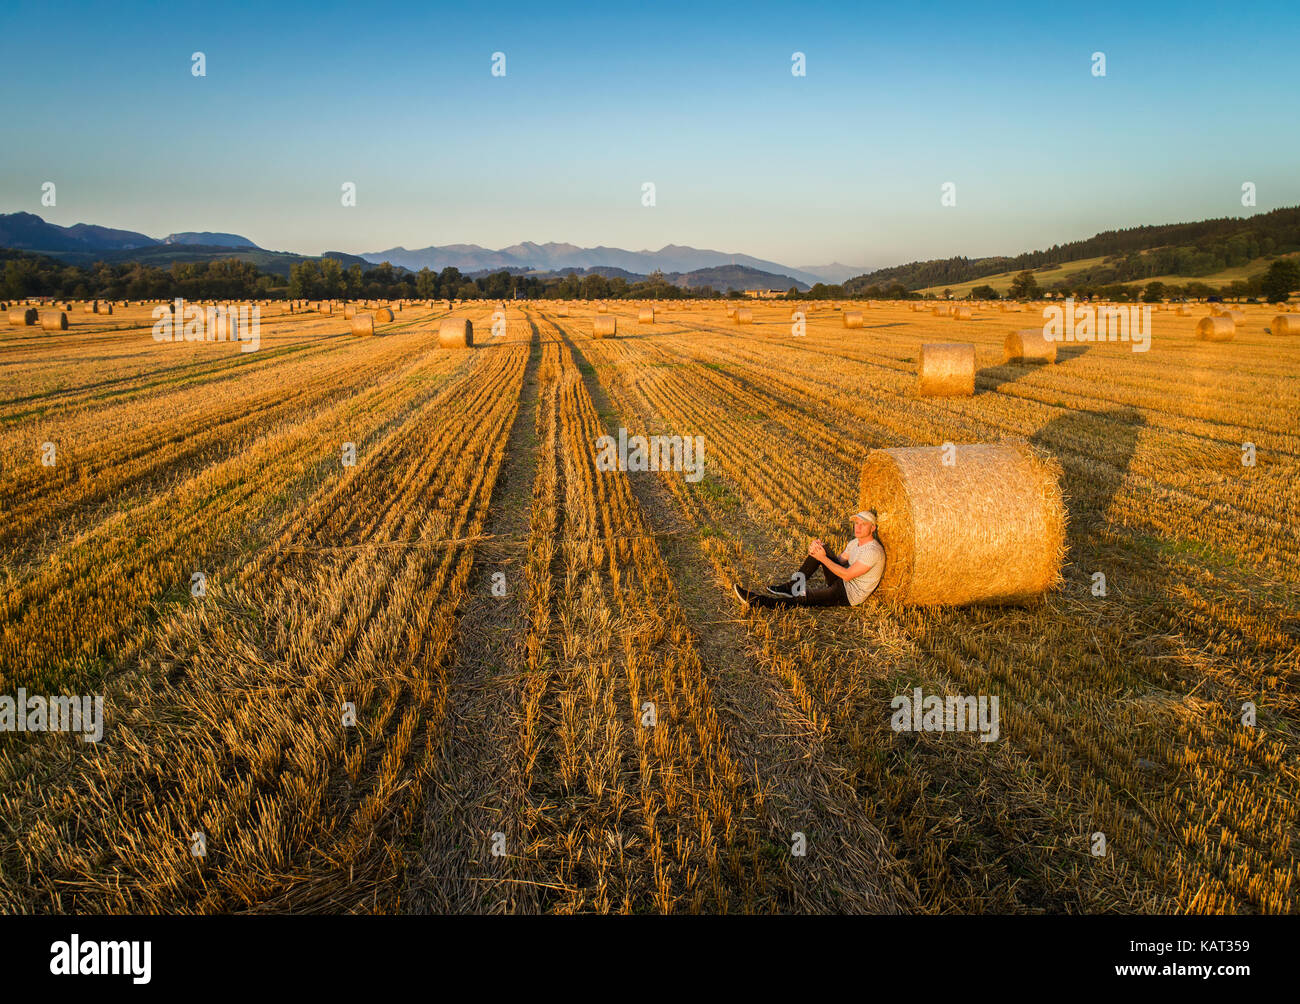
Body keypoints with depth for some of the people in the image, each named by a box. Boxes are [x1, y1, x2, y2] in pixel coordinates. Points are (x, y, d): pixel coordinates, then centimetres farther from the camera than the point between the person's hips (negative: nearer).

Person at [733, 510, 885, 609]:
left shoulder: (873, 551, -23)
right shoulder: (855, 542, 8)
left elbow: (847, 575, -25)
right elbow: (839, 560, 10)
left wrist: (823, 558, -20)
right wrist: (822, 550, -10)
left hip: (849, 595, -9)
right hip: (842, 583, 9)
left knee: (804, 597, -22)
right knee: (818, 549, -1)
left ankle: (756, 601, -25)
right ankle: (791, 586, 0)